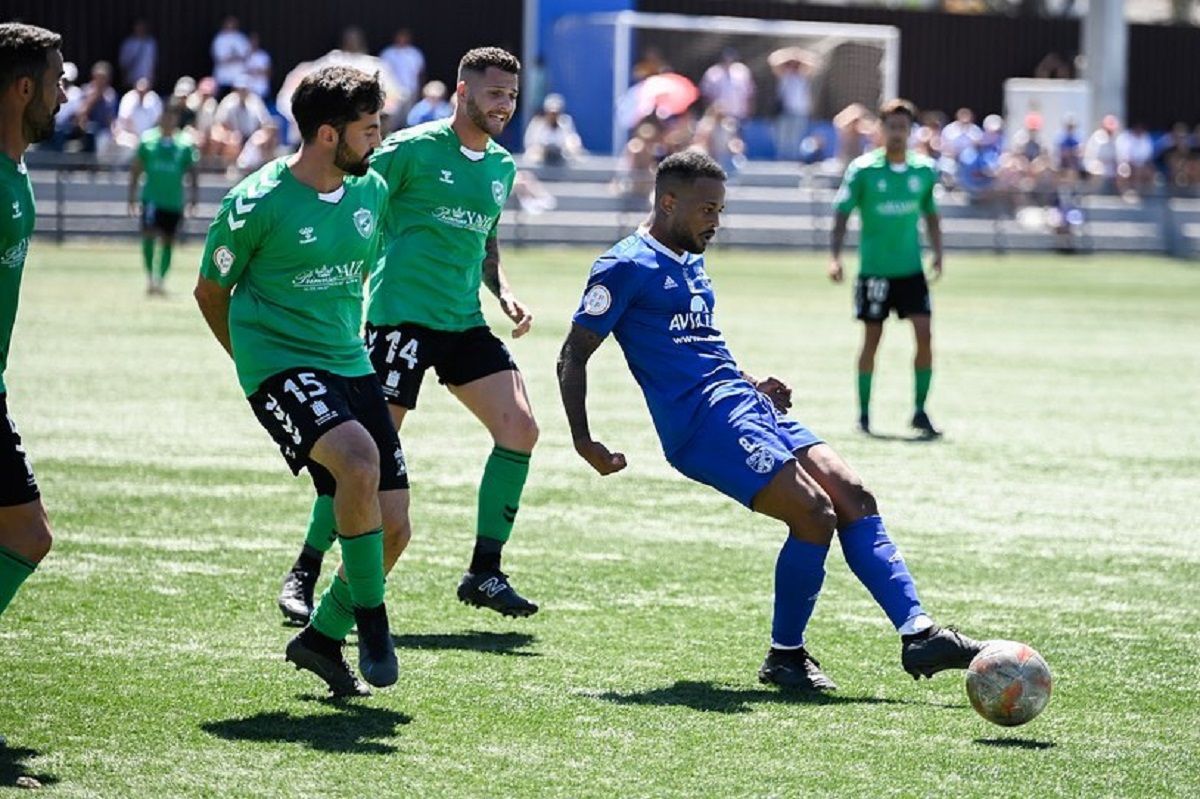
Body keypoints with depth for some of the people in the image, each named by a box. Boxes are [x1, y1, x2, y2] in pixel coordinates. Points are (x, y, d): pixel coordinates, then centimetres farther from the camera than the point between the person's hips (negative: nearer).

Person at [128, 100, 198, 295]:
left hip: (174, 201, 1)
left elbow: (191, 172, 4)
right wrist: (132, 197, 1)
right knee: (149, 234, -17)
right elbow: (136, 170, 4)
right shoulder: (148, 140, -2)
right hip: (151, 197, -1)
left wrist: (194, 197, -6)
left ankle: (159, 280, 19)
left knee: (168, 242, 7)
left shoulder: (185, 144, -2)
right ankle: (150, 276, -4)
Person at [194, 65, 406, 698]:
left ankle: (322, 637, 22)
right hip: (279, 365, -7)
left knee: (392, 527, -1)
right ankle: (370, 616, -14)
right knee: (359, 460, -33)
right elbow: (210, 292, 2)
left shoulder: (371, 189, 5)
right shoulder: (257, 204, -13)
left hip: (349, 364, 7)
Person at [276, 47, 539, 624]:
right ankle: (303, 575, 3)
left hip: (464, 321, 7)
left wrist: (504, 294, 11)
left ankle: (484, 573, 5)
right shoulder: (411, 149, -7)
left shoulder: (502, 166, 14)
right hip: (402, 313, -7)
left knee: (519, 427, -5)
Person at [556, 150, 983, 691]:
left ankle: (917, 632, -9)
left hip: (745, 404, 9)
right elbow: (573, 356, -7)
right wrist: (584, 442, -17)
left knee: (854, 496, -5)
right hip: (702, 421, -9)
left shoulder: (692, 266, 23)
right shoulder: (626, 267, -4)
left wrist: (751, 384, 16)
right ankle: (785, 656, -3)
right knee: (815, 513, -19)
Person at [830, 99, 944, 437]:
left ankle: (920, 412, 1)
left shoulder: (924, 170, 4)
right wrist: (835, 257, -14)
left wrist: (937, 252, 5)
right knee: (872, 339, 4)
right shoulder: (863, 169, -7)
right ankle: (863, 414, 16)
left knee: (924, 334, -8)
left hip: (911, 269, 3)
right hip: (874, 269, -3)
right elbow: (842, 213, -5)